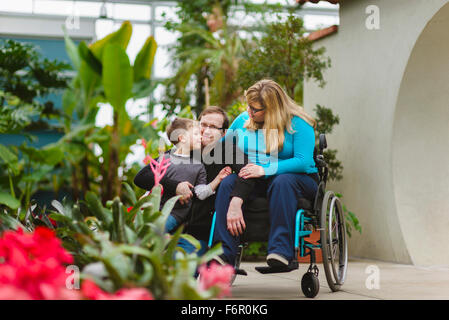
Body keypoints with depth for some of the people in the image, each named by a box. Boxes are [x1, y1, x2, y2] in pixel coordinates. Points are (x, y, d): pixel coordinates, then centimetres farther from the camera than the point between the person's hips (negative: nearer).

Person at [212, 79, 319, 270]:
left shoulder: (297, 123, -8)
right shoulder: (242, 120, 9)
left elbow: (303, 162, -19)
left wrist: (265, 170, -25)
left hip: (297, 178, -4)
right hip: (256, 182, 4)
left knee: (282, 182, -39)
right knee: (227, 183, -25)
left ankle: (281, 251, -45)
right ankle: (223, 253, -34)